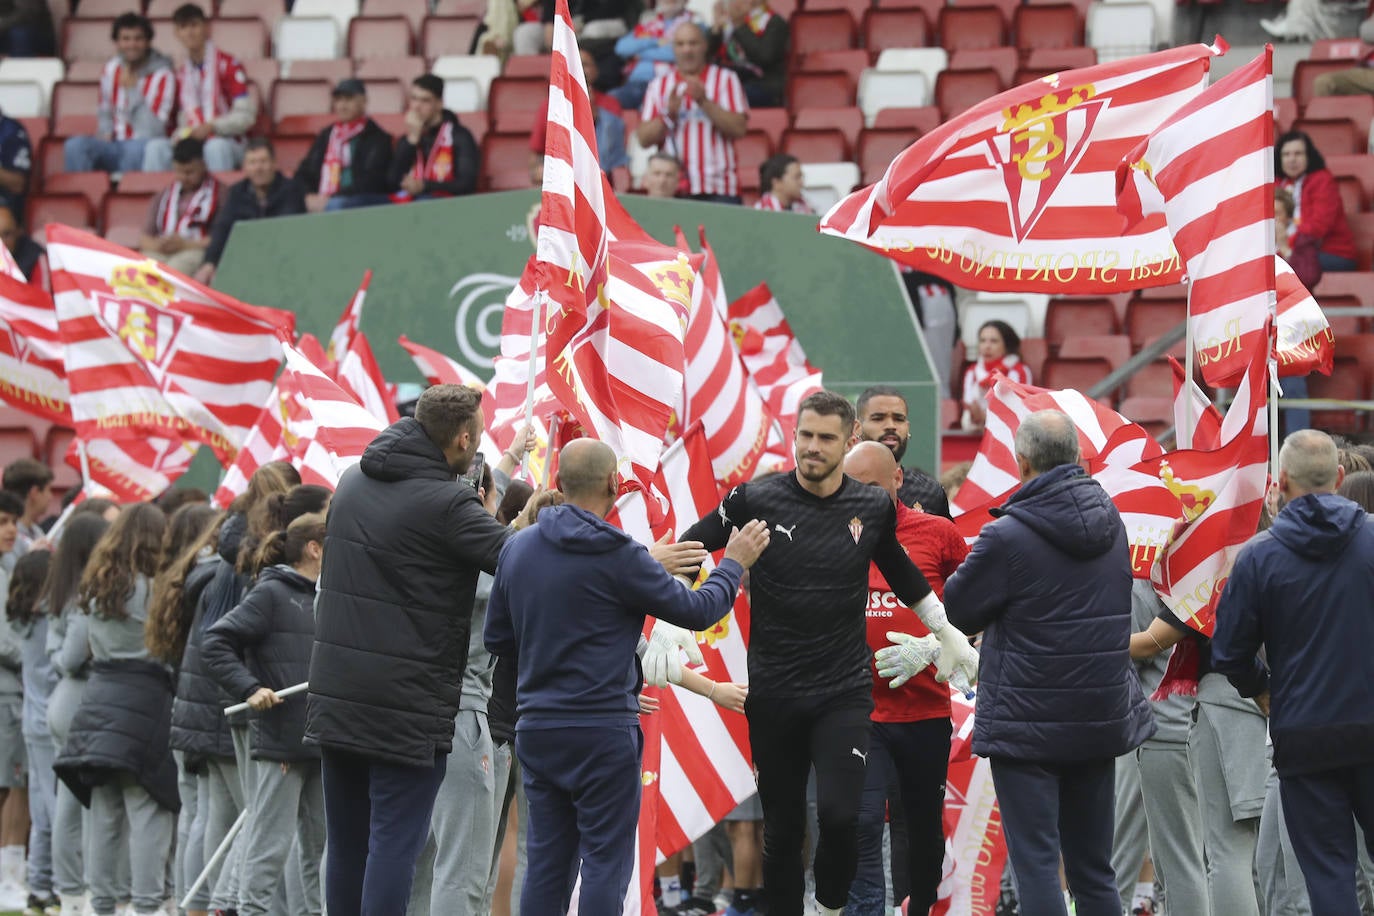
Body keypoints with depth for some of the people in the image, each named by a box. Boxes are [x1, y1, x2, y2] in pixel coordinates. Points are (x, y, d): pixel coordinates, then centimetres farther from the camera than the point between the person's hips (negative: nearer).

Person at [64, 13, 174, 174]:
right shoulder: (112, 69, 9)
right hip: (114, 146, 5)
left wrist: (132, 88, -16)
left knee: (136, 148, -41)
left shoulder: (162, 75, -8)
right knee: (75, 146, -25)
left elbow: (152, 131, -15)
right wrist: (105, 132, 0)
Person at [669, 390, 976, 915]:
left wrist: (950, 636, 28)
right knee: (781, 829, 7)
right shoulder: (756, 500, -5)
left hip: (845, 693, 0)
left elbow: (901, 573, 21)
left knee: (839, 815, -18)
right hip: (772, 694, 0)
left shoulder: (873, 509, 1)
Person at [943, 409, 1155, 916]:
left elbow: (957, 611, -5)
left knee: (1037, 865, -4)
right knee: (1094, 868, 13)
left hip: (1027, 726, -6)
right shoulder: (1112, 523, 5)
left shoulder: (1007, 537, -17)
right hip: (1101, 719, 6)